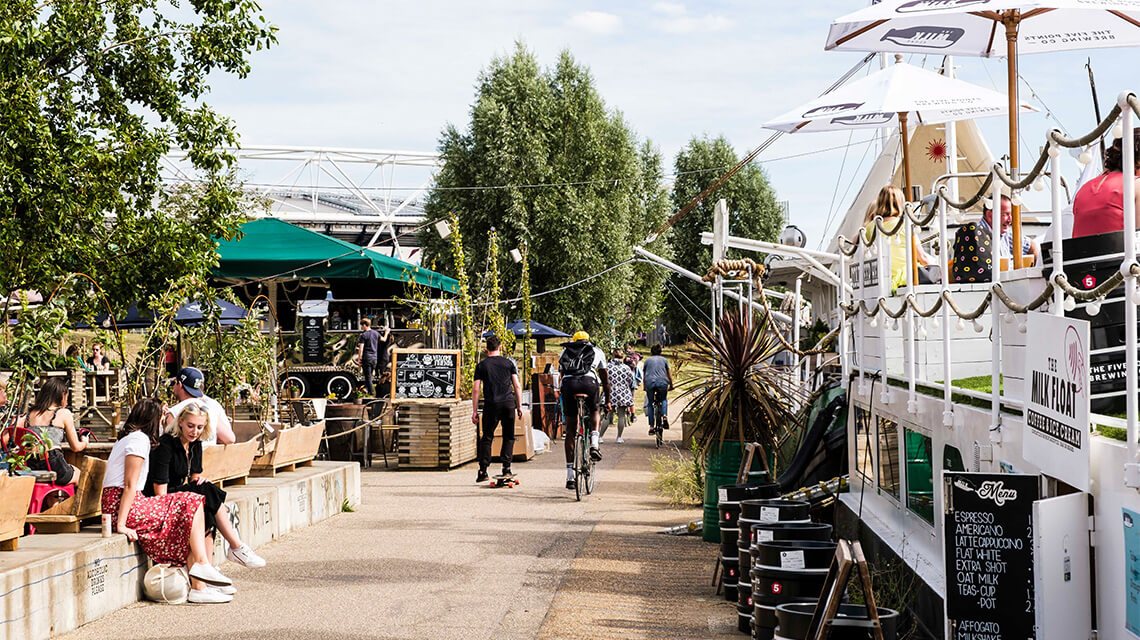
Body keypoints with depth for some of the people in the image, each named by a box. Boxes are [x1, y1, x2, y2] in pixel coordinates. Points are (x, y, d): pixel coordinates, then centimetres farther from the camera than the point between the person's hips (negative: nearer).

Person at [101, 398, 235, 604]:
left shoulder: (125, 438, 22)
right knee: (192, 504, -6)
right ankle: (202, 564, -12)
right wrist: (121, 524, -20)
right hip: (127, 508, -10)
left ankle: (199, 587, -8)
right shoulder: (140, 439, -9)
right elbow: (130, 485, -16)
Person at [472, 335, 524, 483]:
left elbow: (476, 390, 2)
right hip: (509, 403, 1)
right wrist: (519, 405, 11)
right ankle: (506, 468, 3)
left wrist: (474, 411, 5)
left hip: (491, 404, -1)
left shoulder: (481, 366, 6)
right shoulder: (508, 363, 10)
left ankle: (483, 471, -1)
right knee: (508, 436, 11)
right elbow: (517, 386, 6)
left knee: (487, 437, 5)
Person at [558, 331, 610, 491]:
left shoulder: (565, 351, 33)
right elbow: (605, 379, 34)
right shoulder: (597, 351, 30)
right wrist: (607, 401, 43)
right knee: (595, 412, 32)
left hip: (568, 383, 1)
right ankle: (594, 444, 5)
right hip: (588, 382, -1)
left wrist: (561, 396, 45)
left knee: (570, 429, 9)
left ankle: (570, 476, 5)